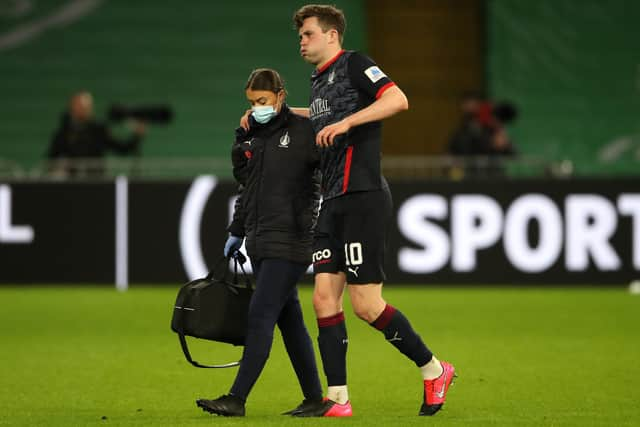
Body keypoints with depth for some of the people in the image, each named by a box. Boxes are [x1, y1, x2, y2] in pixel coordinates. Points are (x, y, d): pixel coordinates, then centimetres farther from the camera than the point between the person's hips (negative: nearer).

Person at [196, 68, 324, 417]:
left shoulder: (303, 130, -6)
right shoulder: (251, 137, 14)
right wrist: (236, 232, 22)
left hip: (289, 242, -7)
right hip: (261, 242, 7)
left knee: (260, 316, -12)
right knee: (288, 320, 9)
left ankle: (236, 399, -15)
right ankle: (314, 398, 15)